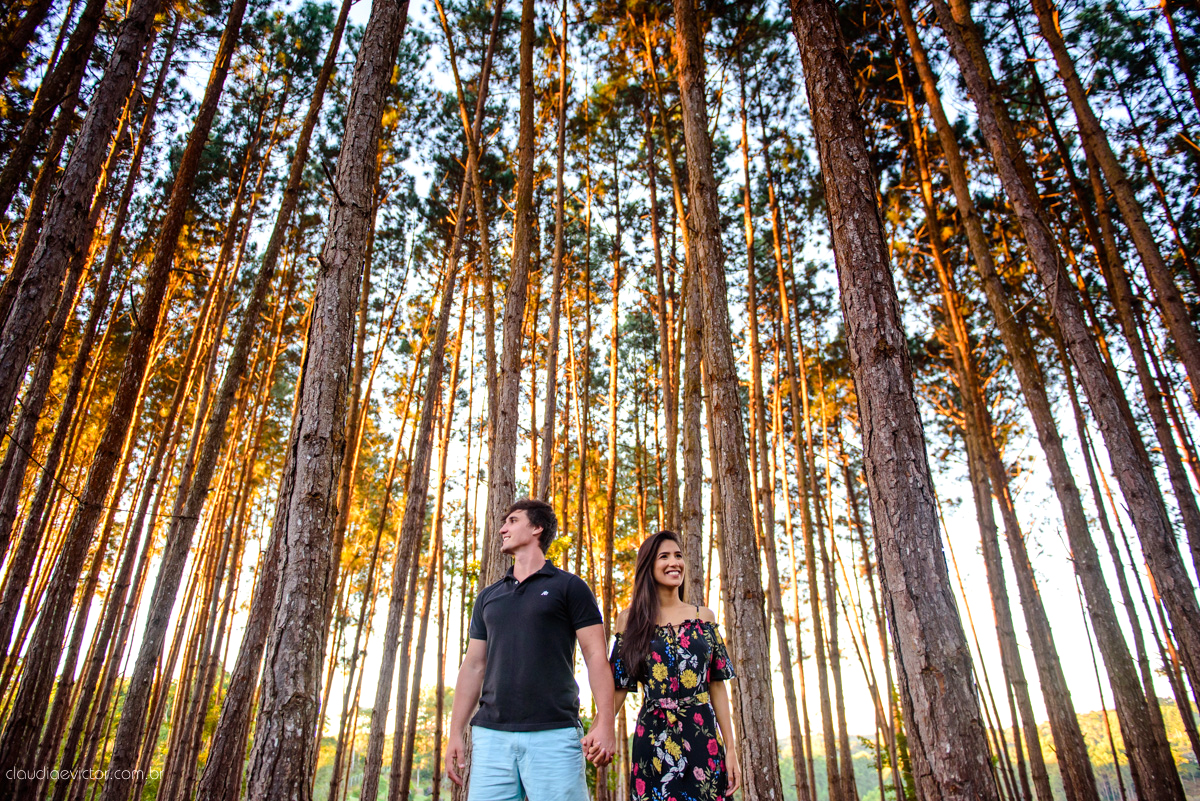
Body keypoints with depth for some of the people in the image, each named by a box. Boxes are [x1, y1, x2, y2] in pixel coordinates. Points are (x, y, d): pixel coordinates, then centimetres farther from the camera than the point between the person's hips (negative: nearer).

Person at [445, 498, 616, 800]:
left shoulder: (569, 586, 4)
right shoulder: (488, 597, 19)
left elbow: (596, 655, -2)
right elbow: (473, 666, 18)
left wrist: (604, 723, -13)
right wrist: (456, 732, 10)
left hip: (553, 733, -4)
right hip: (491, 734, 4)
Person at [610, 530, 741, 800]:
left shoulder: (704, 617, 7)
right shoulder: (630, 619, 3)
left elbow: (717, 685, 6)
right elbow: (619, 686, 2)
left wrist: (731, 748, 2)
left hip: (702, 736, 1)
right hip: (653, 738, -1)